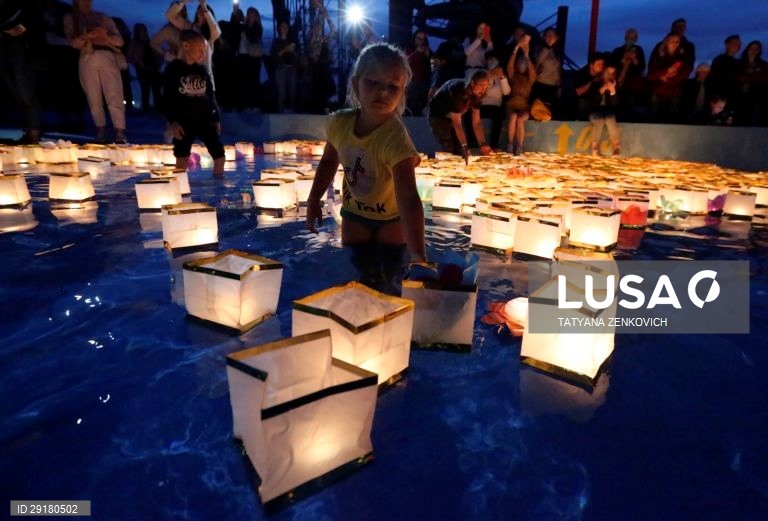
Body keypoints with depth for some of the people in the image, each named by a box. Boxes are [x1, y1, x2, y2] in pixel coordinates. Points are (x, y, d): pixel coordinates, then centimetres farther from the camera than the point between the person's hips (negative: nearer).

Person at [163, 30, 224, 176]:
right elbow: (168, 98, -8)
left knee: (219, 154, 3)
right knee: (182, 158, 0)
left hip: (204, 119, 4)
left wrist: (216, 118, 12)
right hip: (183, 121, -4)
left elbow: (211, 96, 14)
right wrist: (172, 122, -14)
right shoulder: (173, 69, -5)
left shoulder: (203, 70, 9)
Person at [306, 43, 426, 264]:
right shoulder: (339, 122, -21)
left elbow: (409, 200, -47)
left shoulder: (395, 138, -36)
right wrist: (313, 200, -3)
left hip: (392, 216, -3)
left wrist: (418, 255, -56)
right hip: (354, 211, 4)